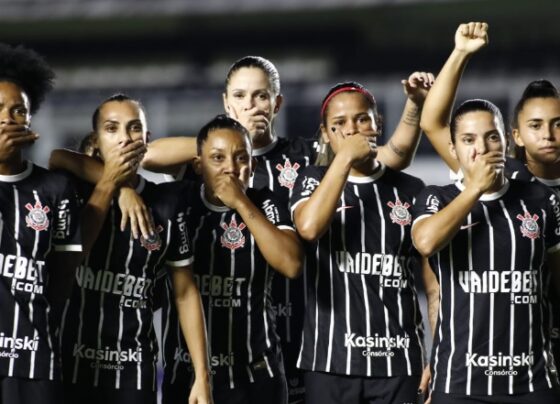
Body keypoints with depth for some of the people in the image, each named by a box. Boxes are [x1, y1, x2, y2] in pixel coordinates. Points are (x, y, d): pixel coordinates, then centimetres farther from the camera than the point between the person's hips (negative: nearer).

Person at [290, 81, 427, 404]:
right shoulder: (315, 181, 6)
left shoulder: (412, 190, 7)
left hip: (398, 358, 1)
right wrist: (345, 157, -12)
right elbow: (309, 227, -17)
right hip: (331, 358, -1)